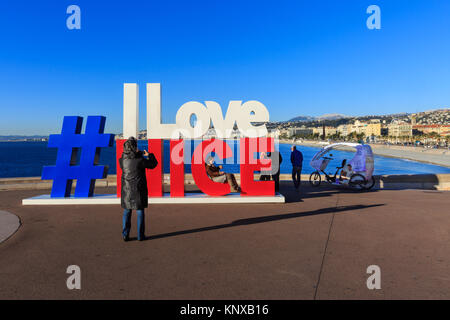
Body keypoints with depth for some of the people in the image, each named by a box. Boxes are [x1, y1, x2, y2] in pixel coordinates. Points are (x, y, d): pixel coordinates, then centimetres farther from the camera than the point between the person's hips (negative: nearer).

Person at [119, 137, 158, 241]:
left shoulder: (122, 160, -7)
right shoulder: (140, 160, -17)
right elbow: (153, 164, -3)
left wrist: (138, 154, 20)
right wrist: (149, 155, 14)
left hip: (126, 190, 3)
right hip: (139, 190, -3)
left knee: (126, 211, 14)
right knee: (140, 211, 8)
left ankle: (125, 235, 14)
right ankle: (140, 235, 11)